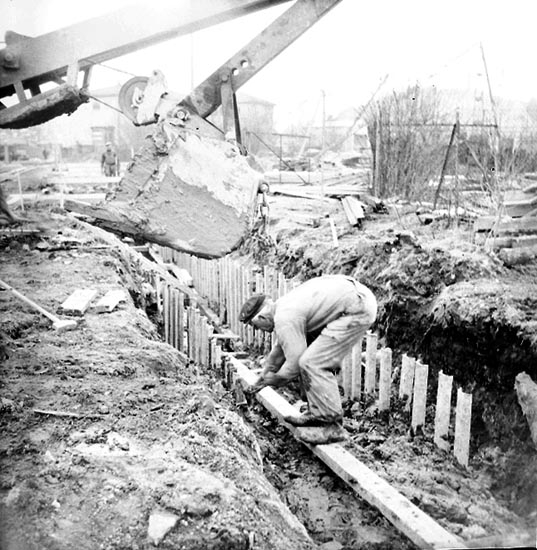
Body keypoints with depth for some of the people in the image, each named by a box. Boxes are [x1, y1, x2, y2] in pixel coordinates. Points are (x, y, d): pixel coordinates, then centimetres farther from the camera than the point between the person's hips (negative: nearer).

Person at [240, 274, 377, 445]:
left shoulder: (284, 319, -15)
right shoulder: (283, 306, 16)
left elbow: (294, 362, -12)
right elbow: (281, 346, 30)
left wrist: (274, 380, 8)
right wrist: (262, 379, 37)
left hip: (358, 309, -11)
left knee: (311, 362, -10)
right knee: (316, 359, 15)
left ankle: (333, 426, -3)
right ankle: (318, 413, 22)